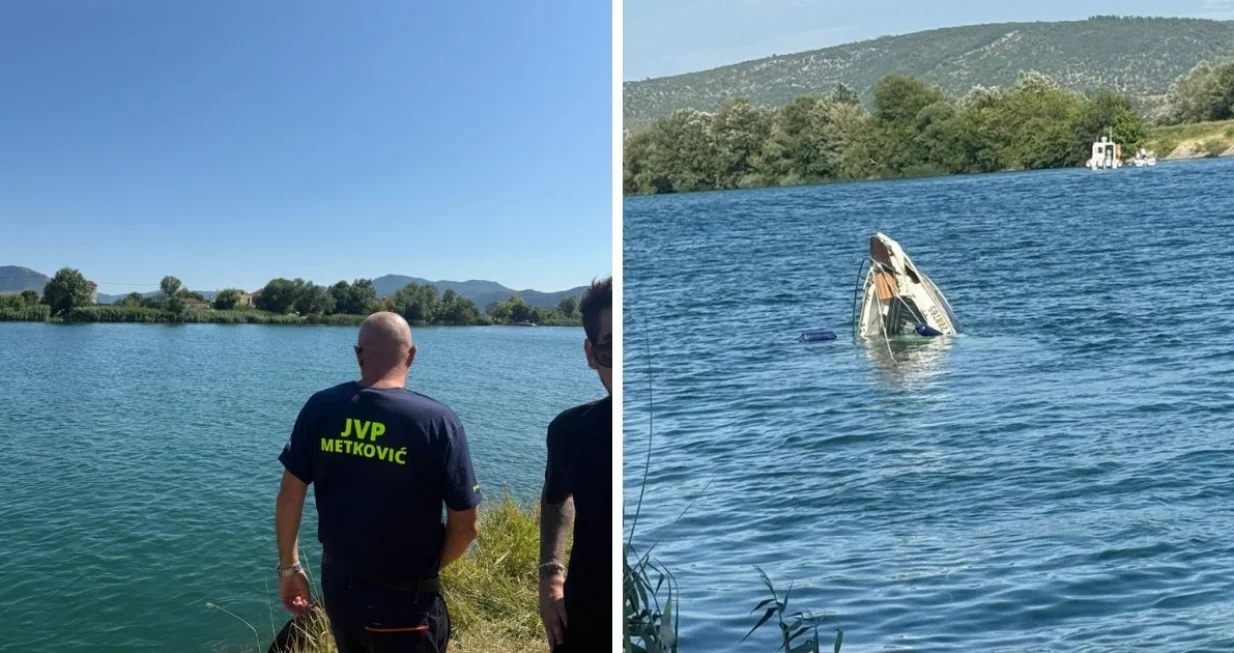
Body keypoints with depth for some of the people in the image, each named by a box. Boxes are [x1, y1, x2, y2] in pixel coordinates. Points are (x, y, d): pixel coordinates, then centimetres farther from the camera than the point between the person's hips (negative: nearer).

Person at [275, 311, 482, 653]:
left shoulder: (320, 408, -7)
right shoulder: (438, 420, -17)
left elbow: (289, 496, -1)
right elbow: (466, 525, -13)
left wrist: (289, 567, 12)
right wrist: (429, 568, 5)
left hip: (337, 585, 4)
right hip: (405, 599, -4)